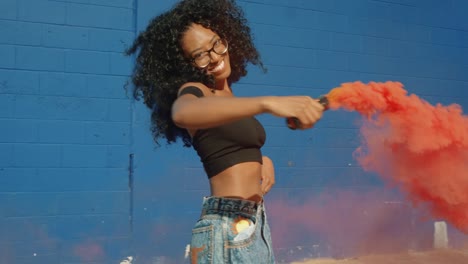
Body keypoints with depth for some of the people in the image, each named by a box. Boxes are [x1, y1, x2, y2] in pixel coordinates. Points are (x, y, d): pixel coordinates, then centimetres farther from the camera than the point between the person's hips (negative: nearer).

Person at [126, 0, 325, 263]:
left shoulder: (228, 95, 12)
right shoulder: (193, 91, -11)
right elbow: (182, 113, -36)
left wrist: (263, 160, 4)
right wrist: (268, 103, -47)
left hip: (256, 222, 8)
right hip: (229, 228, -8)